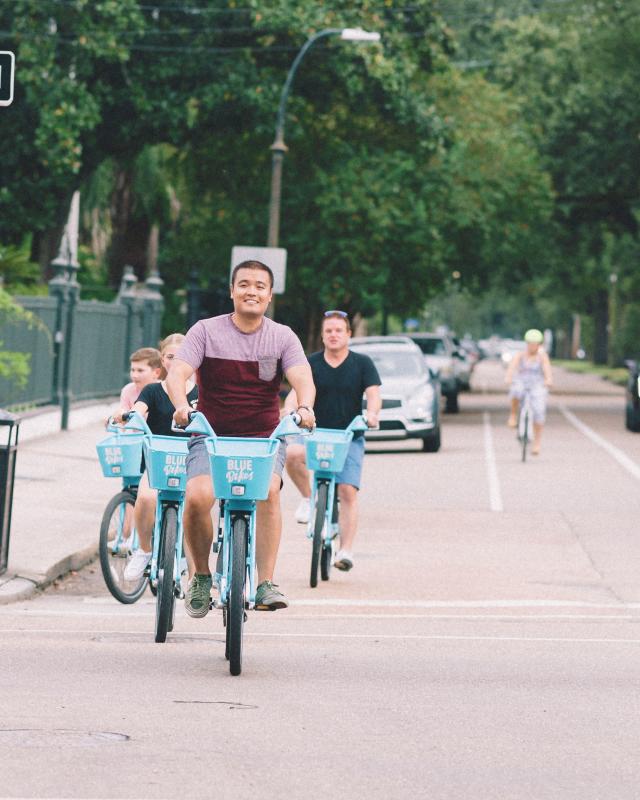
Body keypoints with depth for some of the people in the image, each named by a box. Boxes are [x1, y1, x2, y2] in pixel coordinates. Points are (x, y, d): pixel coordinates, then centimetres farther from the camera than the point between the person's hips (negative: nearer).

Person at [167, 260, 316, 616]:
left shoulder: (283, 337, 3)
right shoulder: (206, 331, 0)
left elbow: (303, 378, -12)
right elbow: (177, 374, -12)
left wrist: (305, 407, -36)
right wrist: (181, 404, -35)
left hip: (265, 437, 0)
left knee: (268, 490, -31)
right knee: (197, 497, -27)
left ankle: (266, 584, -28)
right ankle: (201, 577, -1)